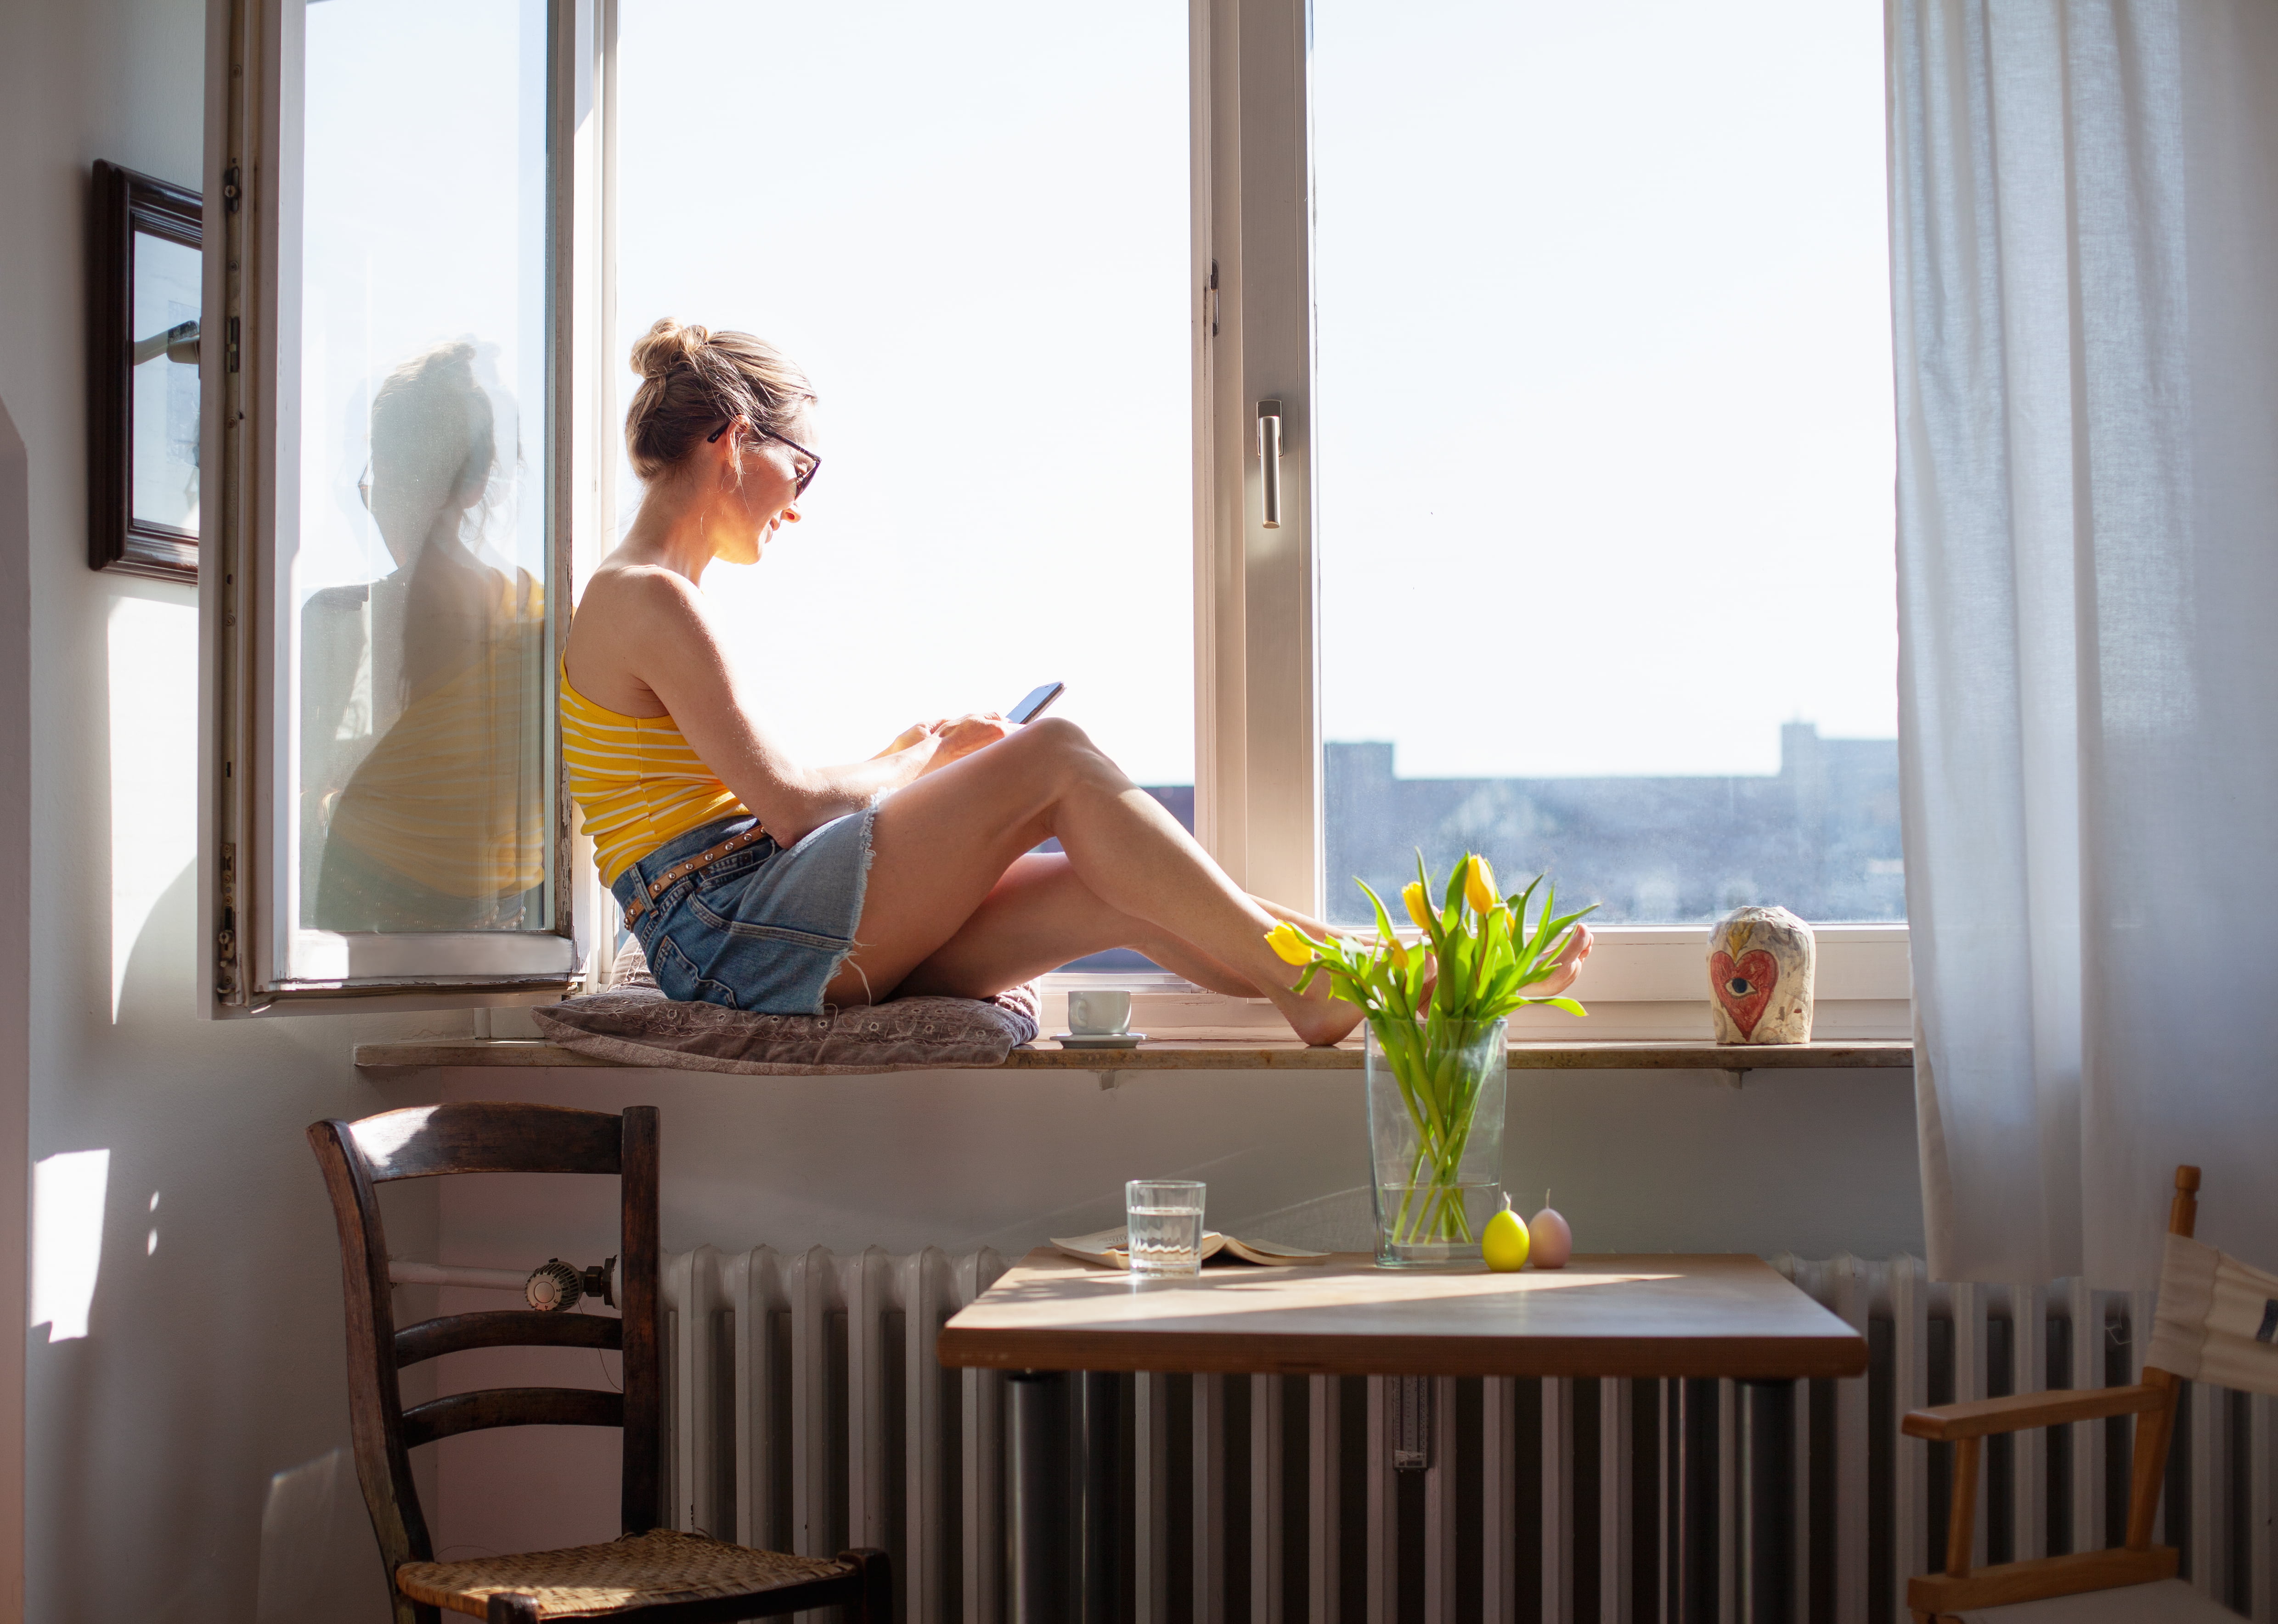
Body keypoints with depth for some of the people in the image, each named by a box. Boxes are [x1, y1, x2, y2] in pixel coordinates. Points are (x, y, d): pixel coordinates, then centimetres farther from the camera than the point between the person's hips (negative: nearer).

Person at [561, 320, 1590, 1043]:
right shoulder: (646, 599, -10)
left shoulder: (649, 600, 22)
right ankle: (1304, 981, -13)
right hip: (732, 935, -9)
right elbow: (790, 807, -14)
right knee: (1054, 756, -15)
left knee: (1104, 892, -5)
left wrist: (914, 756, 12)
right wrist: (929, 760, 3)